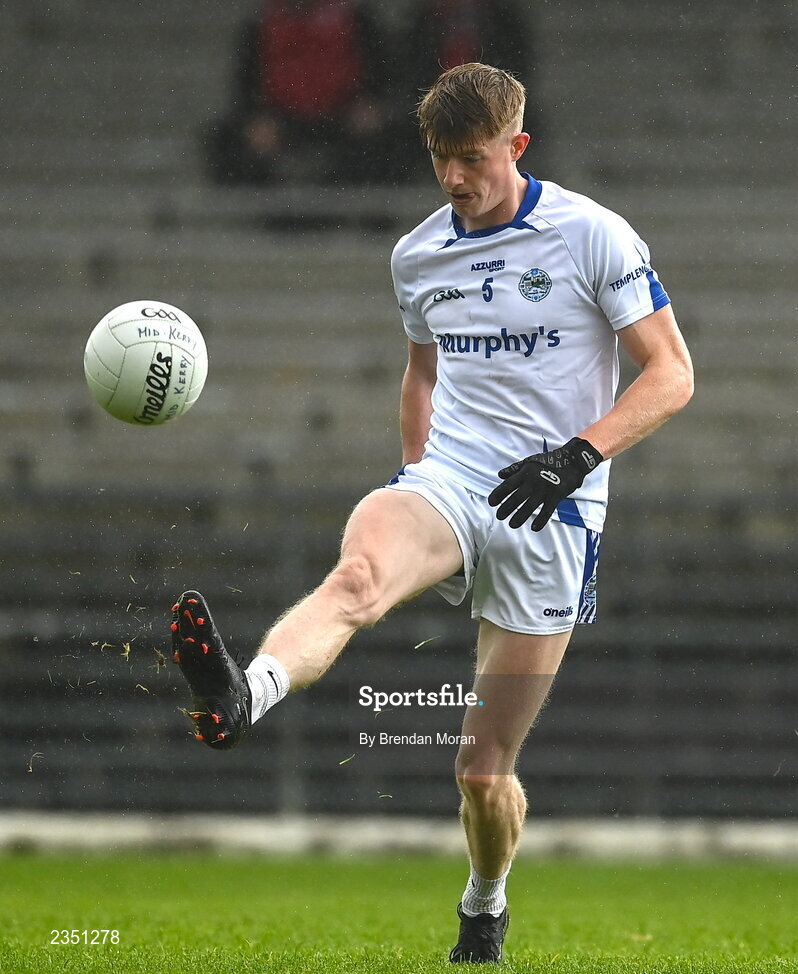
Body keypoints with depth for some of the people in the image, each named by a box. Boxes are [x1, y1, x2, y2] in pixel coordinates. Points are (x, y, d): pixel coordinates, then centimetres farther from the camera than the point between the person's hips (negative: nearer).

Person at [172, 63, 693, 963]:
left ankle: (485, 910, 30)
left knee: (485, 770, 0)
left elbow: (671, 375, -5)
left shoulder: (592, 236, -4)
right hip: (445, 482, 3)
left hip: (548, 513, -3)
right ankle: (238, 700, -63)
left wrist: (577, 454, -19)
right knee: (359, 570, -36)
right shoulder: (417, 256, 11)